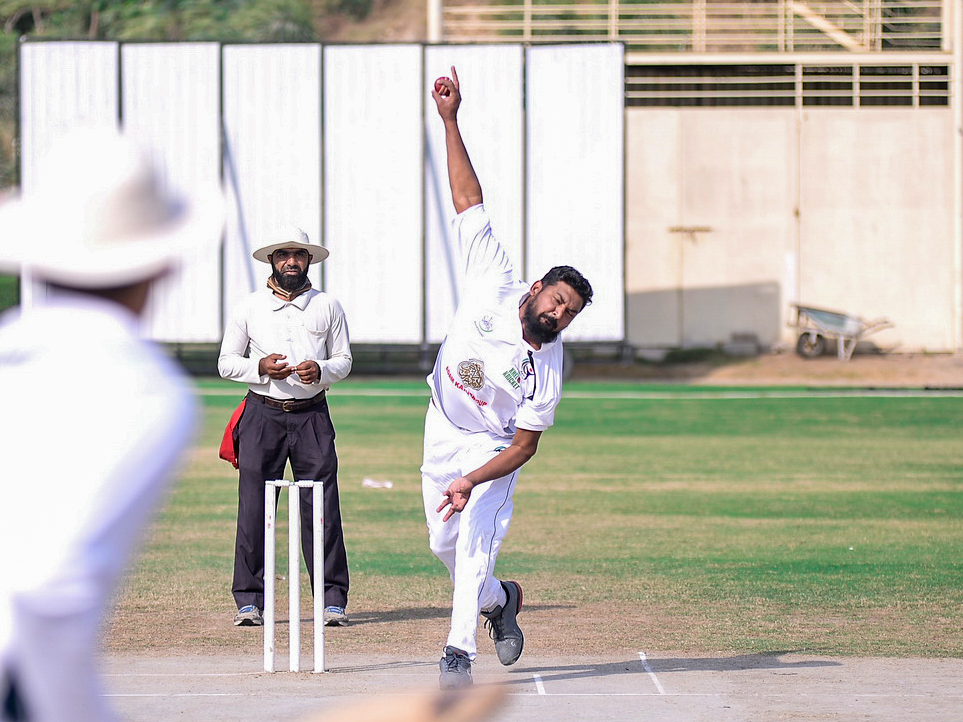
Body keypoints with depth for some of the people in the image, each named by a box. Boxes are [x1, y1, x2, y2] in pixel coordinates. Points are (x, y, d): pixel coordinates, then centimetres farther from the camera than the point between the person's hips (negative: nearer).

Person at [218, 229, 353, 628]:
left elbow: (344, 360, 13)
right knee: (253, 507, -5)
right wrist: (260, 367, -10)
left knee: (322, 508, -6)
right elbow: (226, 363, 9)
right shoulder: (249, 308, 8)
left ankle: (332, 599, -2)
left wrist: (320, 370, -9)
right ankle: (249, 601, 0)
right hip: (263, 414, 0)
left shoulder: (328, 306, 11)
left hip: (312, 414, 0)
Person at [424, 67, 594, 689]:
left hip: (490, 448, -4)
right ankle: (500, 599, 37)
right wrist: (450, 121, -23)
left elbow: (525, 446, -19)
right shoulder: (495, 284, -19)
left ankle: (459, 653, -17)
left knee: (474, 540, -21)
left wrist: (473, 480, -33)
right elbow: (469, 200, -18)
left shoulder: (546, 369, -24)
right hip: (443, 432, 4)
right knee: (446, 545, 10)